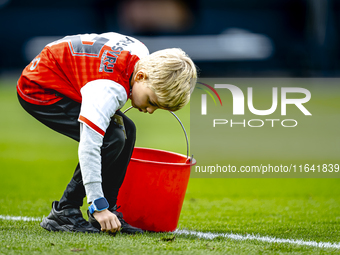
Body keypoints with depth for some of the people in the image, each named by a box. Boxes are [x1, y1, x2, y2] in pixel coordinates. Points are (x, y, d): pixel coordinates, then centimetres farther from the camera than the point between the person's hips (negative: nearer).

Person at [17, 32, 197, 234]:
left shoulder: (143, 55, -6)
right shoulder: (110, 89, -34)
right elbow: (89, 147, -38)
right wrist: (98, 206, -37)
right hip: (38, 90, -10)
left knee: (126, 130, 0)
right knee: (112, 139, -22)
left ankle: (110, 212, 4)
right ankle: (64, 213, -13)